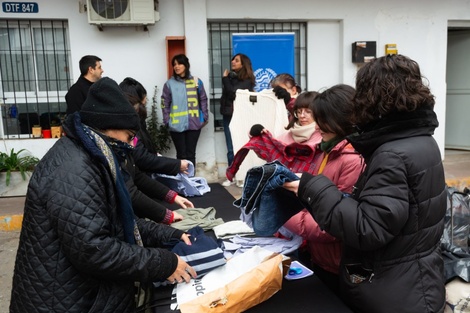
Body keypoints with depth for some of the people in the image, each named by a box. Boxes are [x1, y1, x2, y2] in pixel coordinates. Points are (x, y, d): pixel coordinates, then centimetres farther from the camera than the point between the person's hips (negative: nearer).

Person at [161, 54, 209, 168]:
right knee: (181, 154, 2)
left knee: (191, 153, 5)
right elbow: (165, 104, 4)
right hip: (176, 125, -1)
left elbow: (203, 100, 9)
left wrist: (205, 117, 3)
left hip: (194, 124, 1)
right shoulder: (169, 84, 3)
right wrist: (167, 120, -5)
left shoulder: (196, 82, 6)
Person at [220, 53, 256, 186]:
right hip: (229, 115, 5)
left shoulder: (246, 80, -5)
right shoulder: (231, 77, 13)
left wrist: (225, 78, -5)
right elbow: (225, 95, 15)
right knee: (231, 148, 6)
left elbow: (233, 93, -16)